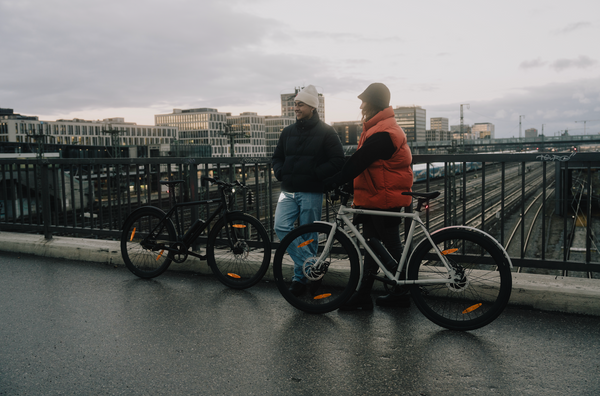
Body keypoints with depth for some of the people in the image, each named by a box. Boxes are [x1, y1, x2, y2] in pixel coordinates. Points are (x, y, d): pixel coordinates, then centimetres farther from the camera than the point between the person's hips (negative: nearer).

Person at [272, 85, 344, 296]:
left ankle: (300, 275, 17)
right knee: (281, 228, -10)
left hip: (311, 193, -5)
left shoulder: (326, 132, -1)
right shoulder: (288, 132, 14)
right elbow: (277, 157, 22)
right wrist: (281, 173, 2)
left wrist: (315, 174, -15)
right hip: (288, 191, 5)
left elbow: (337, 161, -6)